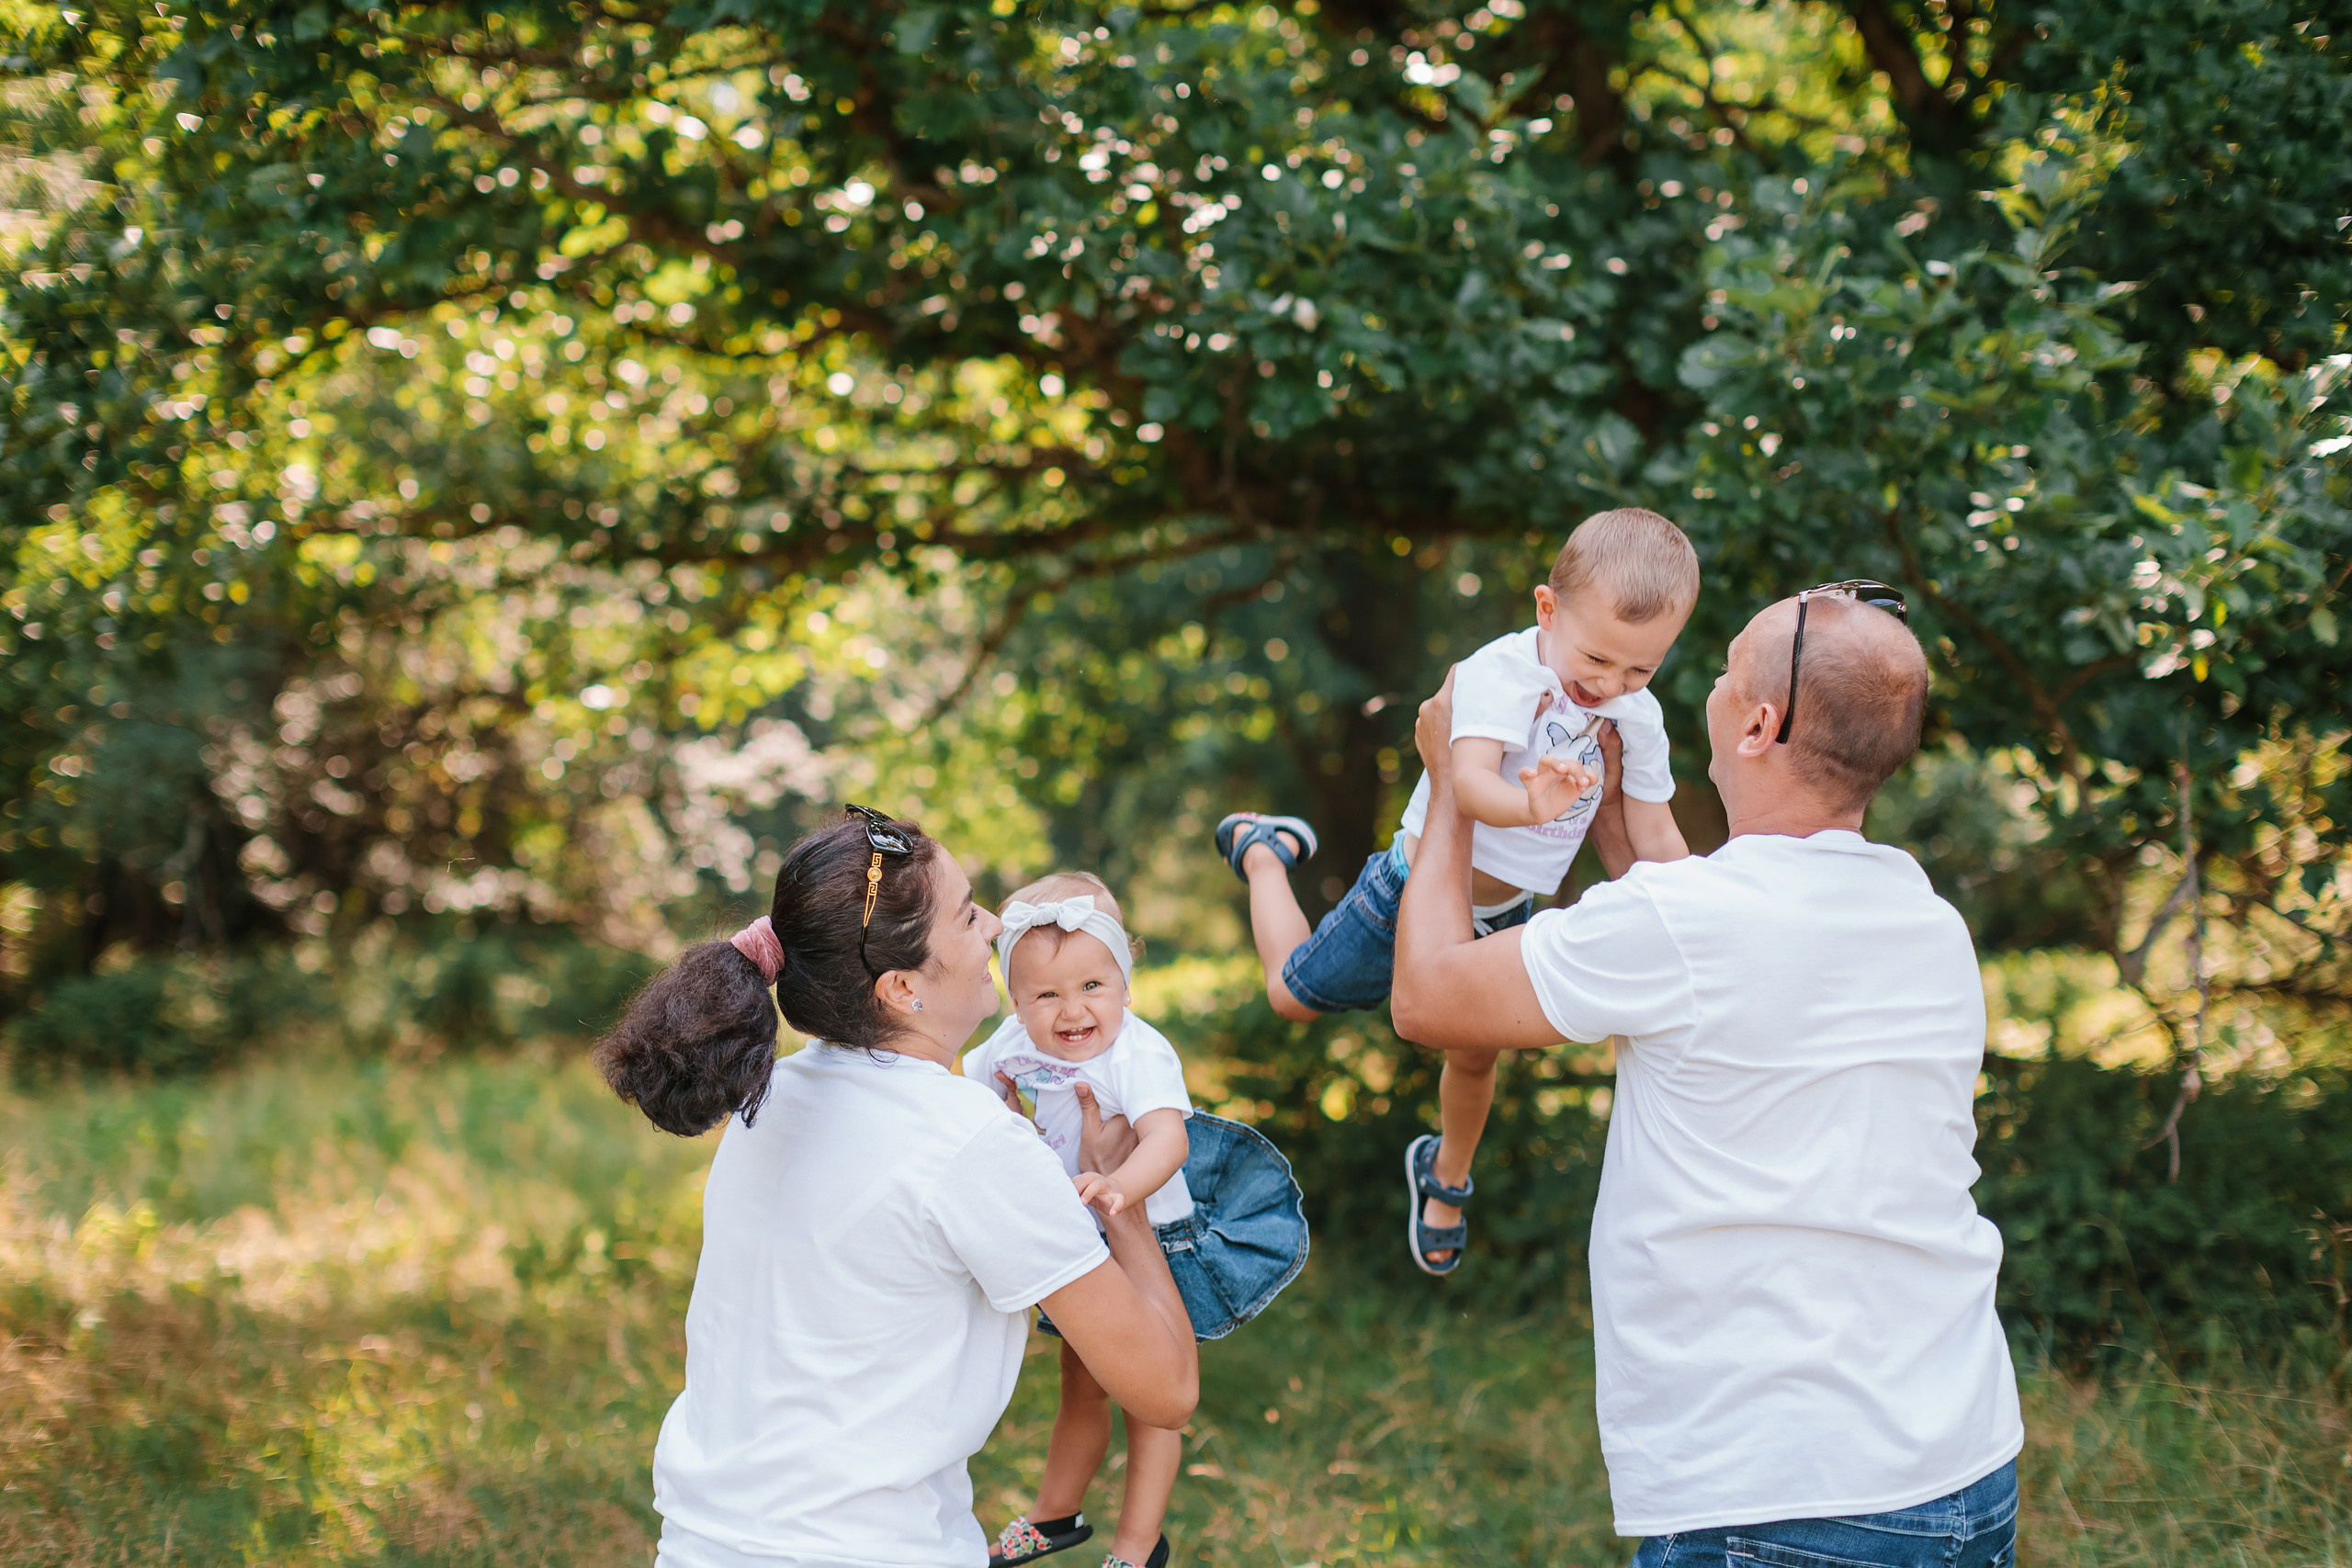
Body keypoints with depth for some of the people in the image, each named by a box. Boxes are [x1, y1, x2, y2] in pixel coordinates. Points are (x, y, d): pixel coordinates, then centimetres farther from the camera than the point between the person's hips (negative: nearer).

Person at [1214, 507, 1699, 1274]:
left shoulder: (1638, 718, -13)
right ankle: (1264, 852, 40)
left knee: (1475, 1055, 19)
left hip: (1505, 916, 4)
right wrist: (1529, 805, -68)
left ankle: (1446, 1174, 50)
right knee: (1293, 994, 13)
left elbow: (1654, 839, -5)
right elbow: (1469, 779, -48)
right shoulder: (1499, 673, -32)